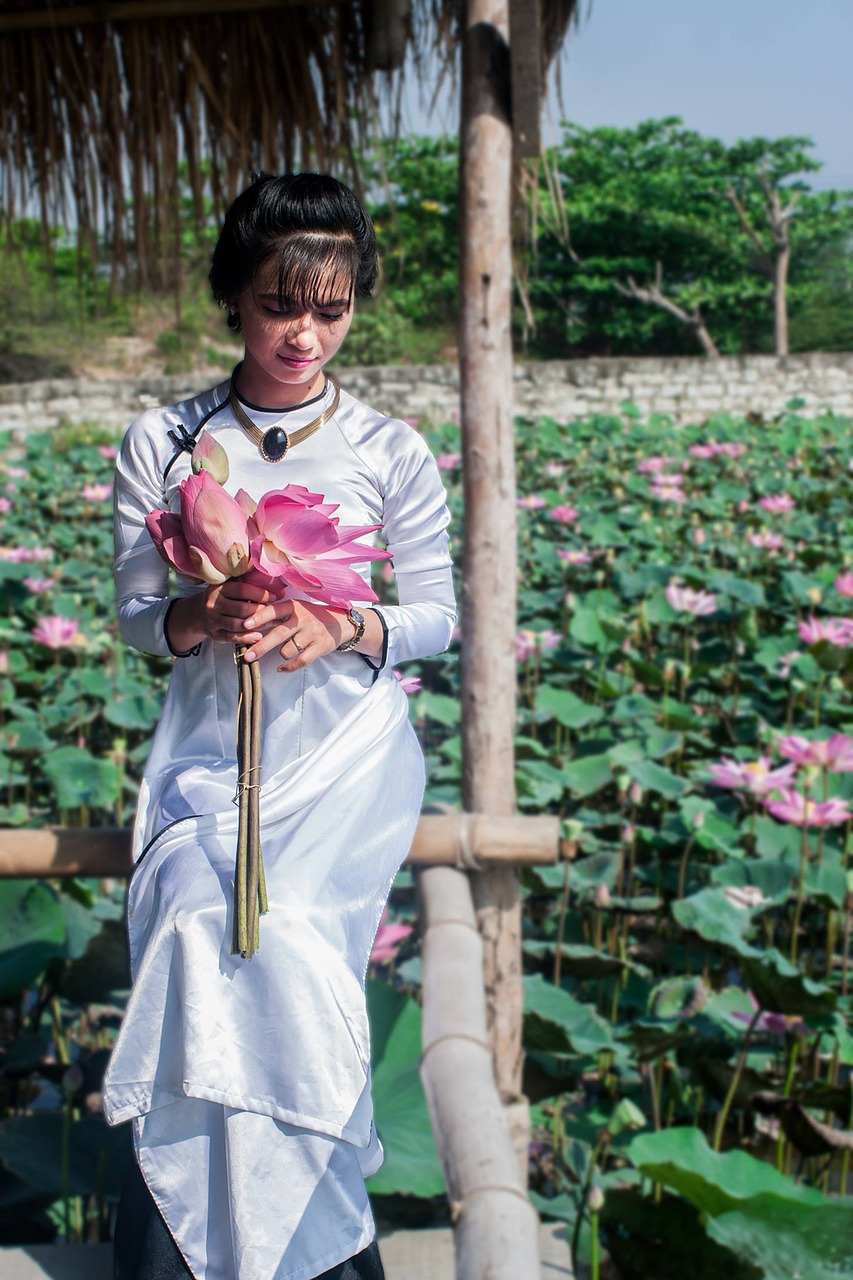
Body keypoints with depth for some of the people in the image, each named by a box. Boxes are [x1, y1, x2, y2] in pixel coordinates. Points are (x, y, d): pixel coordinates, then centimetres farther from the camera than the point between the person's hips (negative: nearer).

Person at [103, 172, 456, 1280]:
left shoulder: (390, 450, 2)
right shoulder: (161, 443, 5)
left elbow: (436, 616, 4)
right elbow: (137, 615, 7)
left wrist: (343, 629, -17)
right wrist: (202, 616, -17)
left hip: (346, 740, -1)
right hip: (210, 739, 2)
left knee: (279, 933, -26)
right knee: (203, 922, -25)